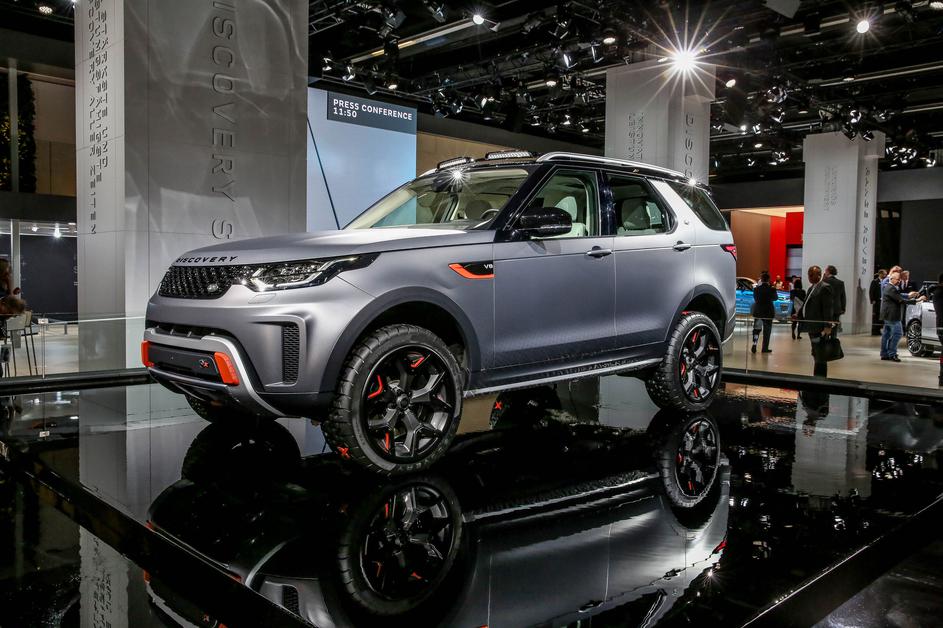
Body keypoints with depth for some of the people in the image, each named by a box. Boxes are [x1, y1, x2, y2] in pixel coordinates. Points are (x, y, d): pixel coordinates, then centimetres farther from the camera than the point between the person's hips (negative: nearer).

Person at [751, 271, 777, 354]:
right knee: (767, 331, 8)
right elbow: (775, 298, 4)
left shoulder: (756, 289, -7)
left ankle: (754, 344, -5)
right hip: (768, 312, -1)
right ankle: (765, 348, 10)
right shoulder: (772, 289, -12)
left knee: (756, 329, 12)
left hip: (758, 312, 2)